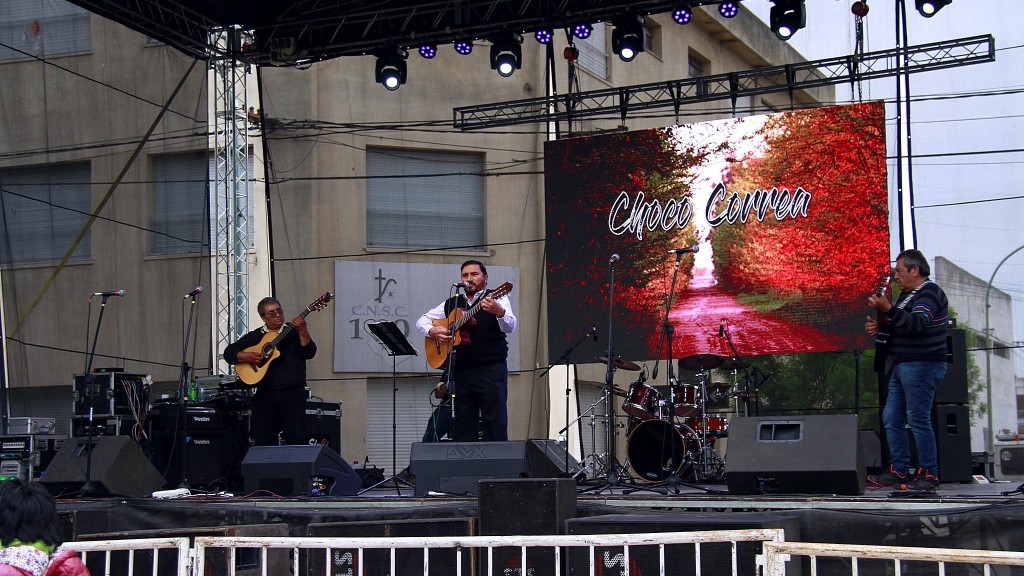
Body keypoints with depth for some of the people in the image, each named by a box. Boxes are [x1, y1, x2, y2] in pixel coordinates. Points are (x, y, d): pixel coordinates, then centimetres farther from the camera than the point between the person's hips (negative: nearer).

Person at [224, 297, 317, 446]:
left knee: (297, 438, -11)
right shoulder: (255, 336, 15)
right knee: (264, 441, 1)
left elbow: (309, 353, -4)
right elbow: (229, 352, 11)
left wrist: (302, 331, -18)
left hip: (293, 393, -2)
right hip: (265, 394, 2)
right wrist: (246, 357, -8)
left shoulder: (294, 332, 10)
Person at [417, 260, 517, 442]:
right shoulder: (452, 304, 15)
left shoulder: (497, 300, 2)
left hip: (491, 370, -5)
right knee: (462, 426, 6)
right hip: (461, 371, 5)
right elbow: (422, 320, 20)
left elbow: (510, 327, -15)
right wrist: (432, 331, -4)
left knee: (495, 423, -8)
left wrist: (498, 312, -37)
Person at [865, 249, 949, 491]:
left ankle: (929, 474, -4)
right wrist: (878, 327, 9)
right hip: (902, 366, 10)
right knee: (892, 419, 8)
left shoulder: (929, 293, -10)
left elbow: (916, 324, -25)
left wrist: (888, 309, -35)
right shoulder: (906, 294, 21)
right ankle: (899, 471, 11)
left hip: (922, 366, -10)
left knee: (918, 420, -9)